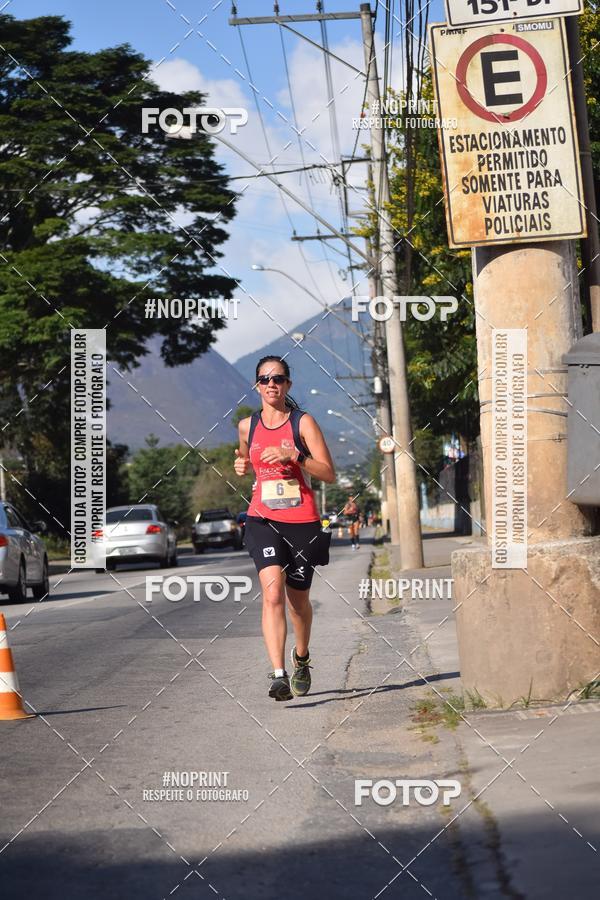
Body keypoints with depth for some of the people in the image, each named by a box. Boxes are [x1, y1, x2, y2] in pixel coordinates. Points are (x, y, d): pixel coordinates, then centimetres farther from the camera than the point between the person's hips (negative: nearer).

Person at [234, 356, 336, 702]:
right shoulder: (247, 426, 8)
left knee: (298, 600, 12)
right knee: (272, 591, -21)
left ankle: (301, 658, 41)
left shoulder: (303, 422, -1)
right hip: (263, 518, 1)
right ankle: (279, 676, -26)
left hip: (302, 520, -1)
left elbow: (329, 473, -6)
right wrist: (242, 465, 7)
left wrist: (293, 455, -18)